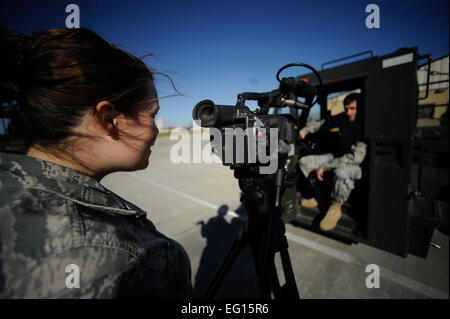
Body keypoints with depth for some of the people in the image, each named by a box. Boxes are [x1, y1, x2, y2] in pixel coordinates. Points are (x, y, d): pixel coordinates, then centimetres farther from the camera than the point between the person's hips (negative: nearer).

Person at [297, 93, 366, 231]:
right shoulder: (343, 118, -4)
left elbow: (356, 157, -27)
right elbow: (321, 124, 13)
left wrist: (325, 166, -27)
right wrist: (305, 130, -6)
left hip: (355, 164, -7)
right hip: (336, 157, 7)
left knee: (341, 173, -42)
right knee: (304, 162, -3)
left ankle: (335, 208, -14)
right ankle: (314, 197, 10)